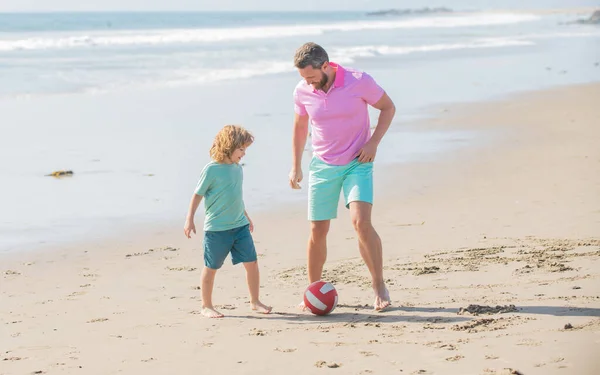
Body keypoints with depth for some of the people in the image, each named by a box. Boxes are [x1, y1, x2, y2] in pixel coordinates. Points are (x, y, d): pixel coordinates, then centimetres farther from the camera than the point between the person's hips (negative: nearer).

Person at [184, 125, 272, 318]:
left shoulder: (237, 168, 7)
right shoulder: (211, 169, -13)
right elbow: (198, 195, -7)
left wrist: (246, 216, 28)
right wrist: (189, 219, -9)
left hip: (240, 226, 6)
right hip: (216, 229, -6)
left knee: (252, 262, 2)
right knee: (211, 267, 5)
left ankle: (255, 301, 15)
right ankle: (206, 306, 18)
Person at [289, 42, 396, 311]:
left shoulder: (359, 82, -15)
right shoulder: (302, 92, -6)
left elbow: (388, 108, -1)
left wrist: (373, 143, -12)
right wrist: (295, 166, 11)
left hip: (357, 163, -3)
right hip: (322, 165, 3)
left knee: (361, 221, -20)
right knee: (318, 230, 2)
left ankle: (379, 287, -8)